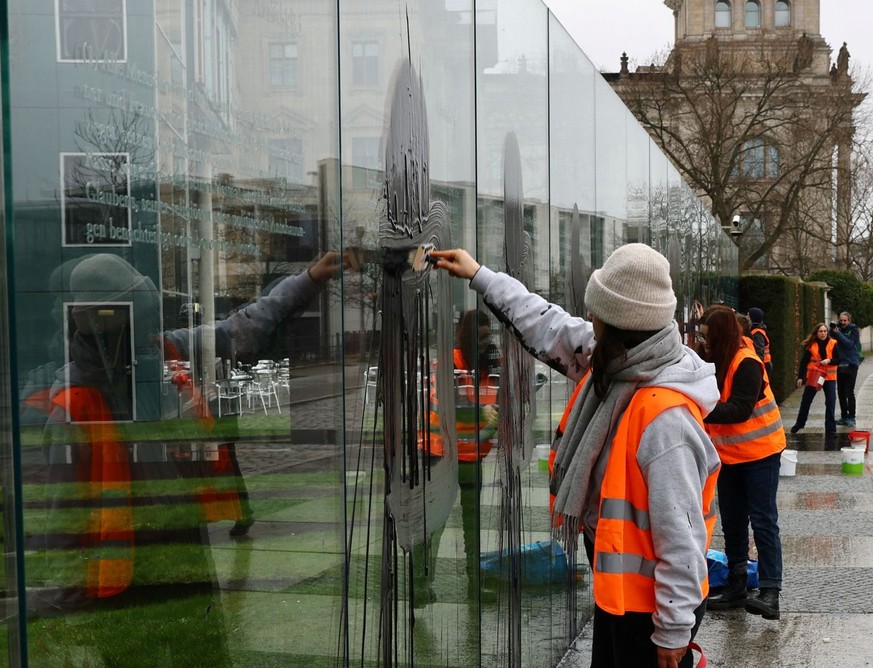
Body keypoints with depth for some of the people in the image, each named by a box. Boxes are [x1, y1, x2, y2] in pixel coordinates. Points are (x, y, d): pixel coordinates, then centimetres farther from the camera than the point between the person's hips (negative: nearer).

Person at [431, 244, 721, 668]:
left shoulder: (666, 417, -32)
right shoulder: (621, 363, -4)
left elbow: (680, 534, -29)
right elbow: (550, 328, 12)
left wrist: (673, 630, -23)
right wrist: (479, 277, 17)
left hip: (650, 604, -9)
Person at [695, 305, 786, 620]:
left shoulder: (746, 363, -21)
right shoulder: (712, 360, 2)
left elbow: (740, 409, -30)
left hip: (760, 452, -7)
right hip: (729, 454, 8)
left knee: (763, 522, -7)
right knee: (732, 523, 12)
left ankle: (770, 593, -7)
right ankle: (736, 586, 21)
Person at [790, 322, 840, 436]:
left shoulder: (832, 344, -3)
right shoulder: (810, 345, -6)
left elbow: (838, 360, 0)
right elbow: (804, 361, -5)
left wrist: (829, 360, -21)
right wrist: (800, 377, -11)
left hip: (829, 377, 0)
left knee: (831, 403, -3)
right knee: (805, 401, 10)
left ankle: (830, 429, 4)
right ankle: (799, 423, 30)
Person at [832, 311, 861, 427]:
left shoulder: (854, 330, -3)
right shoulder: (838, 328, 9)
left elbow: (850, 344, -15)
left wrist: (838, 333, -20)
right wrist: (832, 331, -11)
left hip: (851, 364, -5)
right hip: (840, 364, 5)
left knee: (849, 392, -8)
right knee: (841, 392, 7)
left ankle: (851, 417, -2)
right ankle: (844, 416, 15)